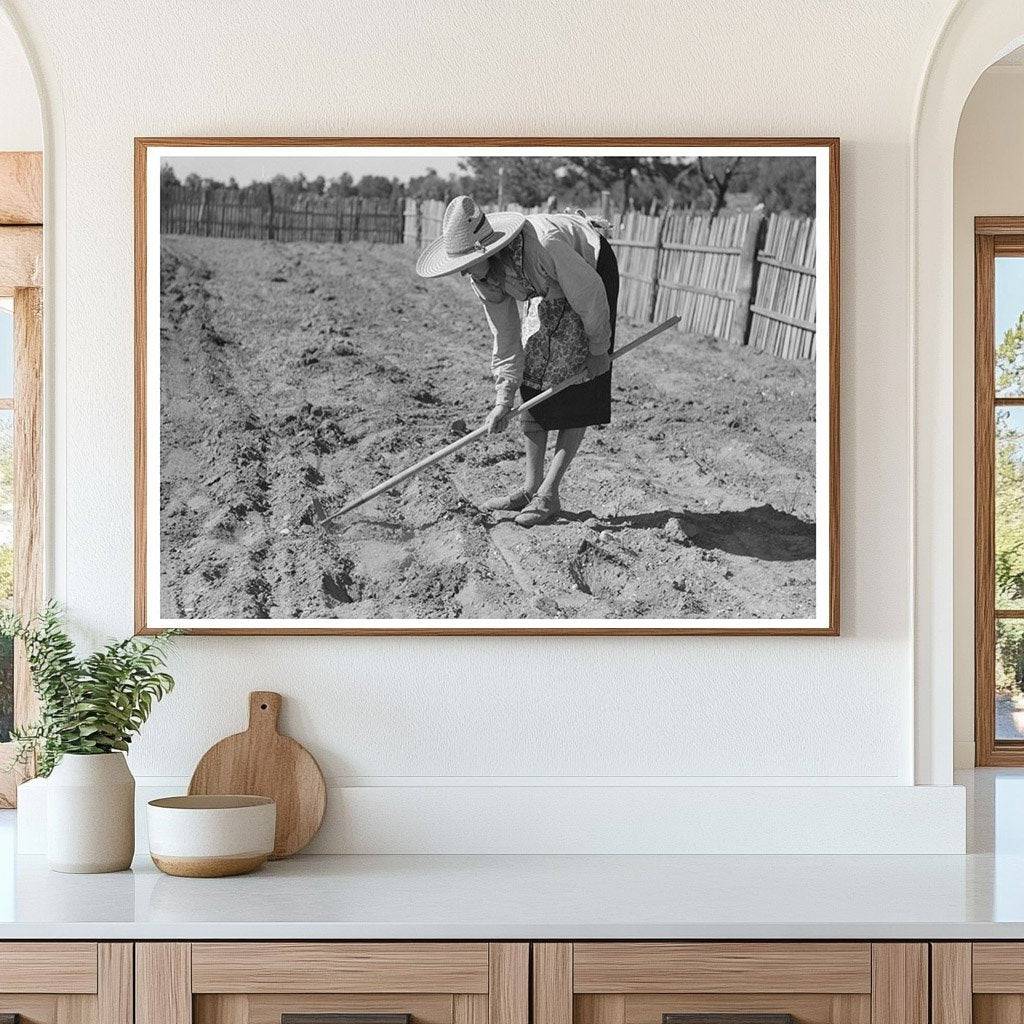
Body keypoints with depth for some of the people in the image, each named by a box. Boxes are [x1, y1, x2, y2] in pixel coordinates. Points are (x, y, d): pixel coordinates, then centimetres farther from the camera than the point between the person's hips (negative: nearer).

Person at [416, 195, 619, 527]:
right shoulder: (482, 274, -17)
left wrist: (599, 349, -14)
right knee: (532, 379, 0)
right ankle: (531, 487, 5)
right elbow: (505, 336, -8)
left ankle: (548, 495, -10)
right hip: (549, 290, 7)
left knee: (578, 395, -10)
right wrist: (503, 401, -11)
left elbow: (590, 293, -26)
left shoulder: (542, 244, -40)